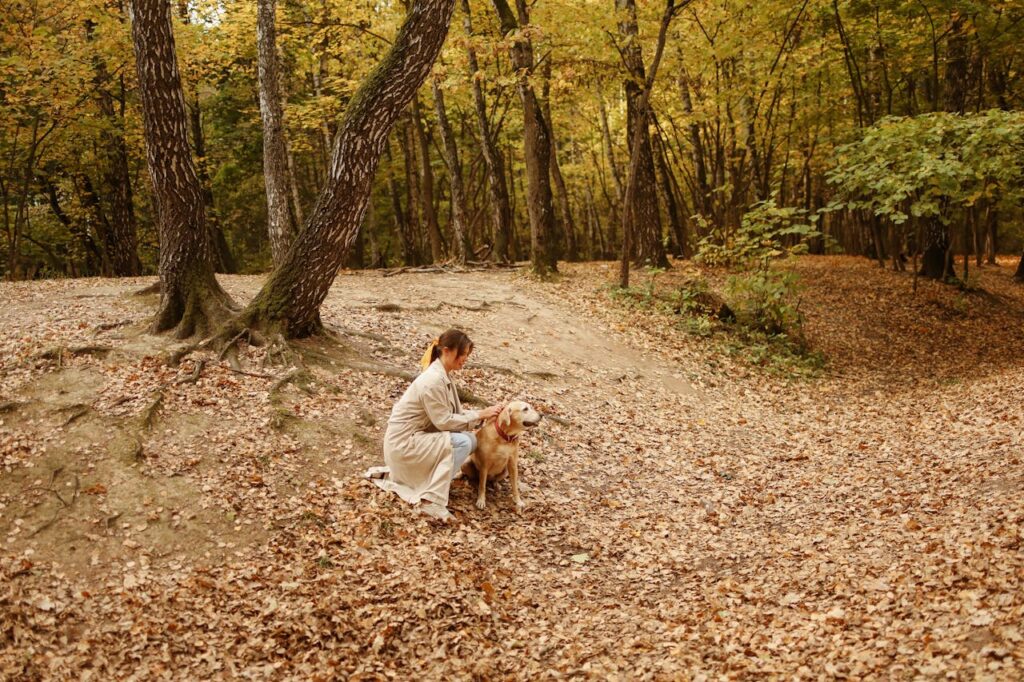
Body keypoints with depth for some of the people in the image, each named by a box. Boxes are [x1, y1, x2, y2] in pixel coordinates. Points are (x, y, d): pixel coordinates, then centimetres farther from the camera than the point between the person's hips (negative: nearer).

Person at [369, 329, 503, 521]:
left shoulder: (443, 376, 7)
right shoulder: (433, 380, -24)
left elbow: (455, 413, 8)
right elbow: (444, 421, -22)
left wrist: (484, 414, -6)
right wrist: (480, 415, -18)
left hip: (415, 437, 10)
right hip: (404, 442, -10)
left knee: (471, 440, 3)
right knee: (462, 443, -20)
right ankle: (431, 500, -18)